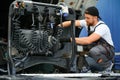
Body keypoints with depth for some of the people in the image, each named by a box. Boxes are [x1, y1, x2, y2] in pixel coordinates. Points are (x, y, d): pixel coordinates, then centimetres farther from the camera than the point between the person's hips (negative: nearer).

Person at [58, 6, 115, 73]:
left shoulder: (102, 27, -26)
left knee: (93, 51, -37)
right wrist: (60, 26, -26)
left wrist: (71, 39, -40)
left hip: (107, 53, -8)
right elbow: (72, 22, -8)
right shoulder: (87, 23, -3)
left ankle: (107, 66, -10)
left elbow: (88, 40, -38)